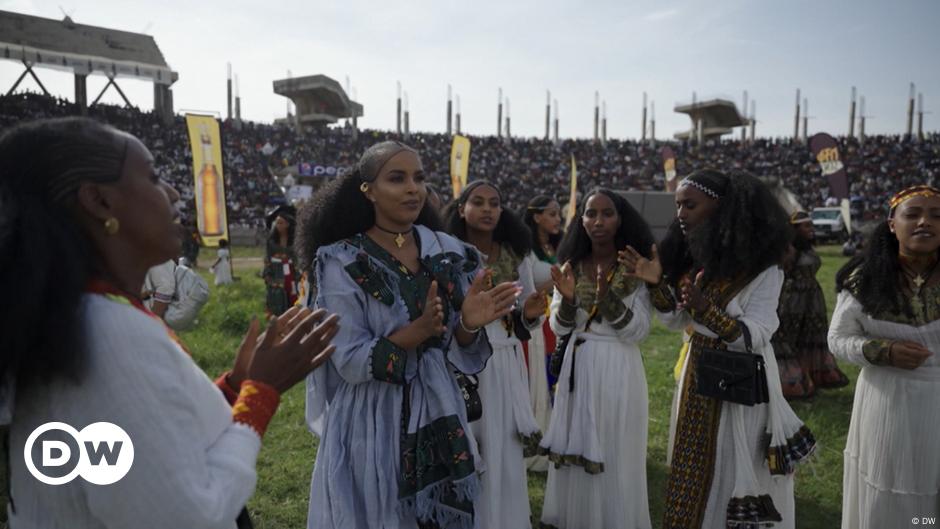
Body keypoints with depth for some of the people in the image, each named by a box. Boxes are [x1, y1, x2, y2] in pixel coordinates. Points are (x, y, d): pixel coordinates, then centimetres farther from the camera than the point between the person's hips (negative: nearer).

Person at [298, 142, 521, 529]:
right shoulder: (343, 262, -12)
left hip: (439, 419, 4)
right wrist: (417, 331, -29)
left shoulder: (447, 252, 0)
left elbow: (456, 353, 3)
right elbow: (349, 361, -15)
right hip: (372, 426, -4)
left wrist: (469, 326, -19)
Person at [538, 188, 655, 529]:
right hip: (577, 366, 3)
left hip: (619, 369, -3)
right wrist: (567, 298, -19)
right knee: (575, 449, 11)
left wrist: (608, 296, -26)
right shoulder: (571, 266, 3)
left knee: (615, 454, 6)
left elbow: (638, 332, -12)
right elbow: (559, 328, 1)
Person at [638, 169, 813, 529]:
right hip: (699, 377, 6)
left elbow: (756, 336, -21)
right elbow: (676, 321, 8)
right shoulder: (693, 258, 3)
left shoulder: (761, 266, -15)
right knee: (694, 475, 16)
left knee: (739, 472, 7)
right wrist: (657, 283, -9)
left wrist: (707, 311, -36)